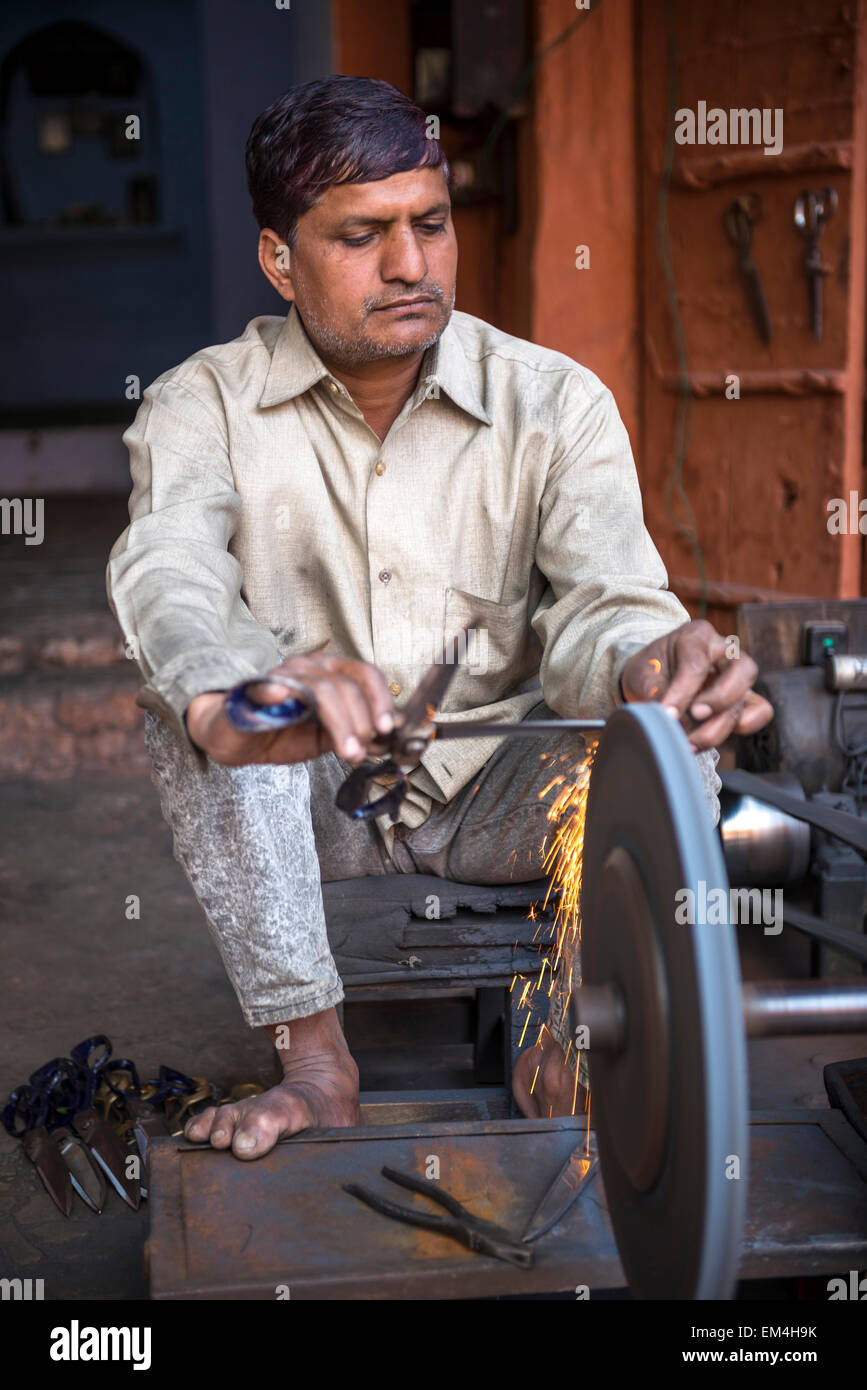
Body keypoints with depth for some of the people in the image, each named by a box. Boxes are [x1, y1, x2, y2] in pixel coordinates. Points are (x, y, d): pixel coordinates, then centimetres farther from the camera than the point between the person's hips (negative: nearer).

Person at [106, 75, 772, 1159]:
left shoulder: (555, 403, -7)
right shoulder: (203, 404, -9)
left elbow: (604, 600, -21)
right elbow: (165, 575, -30)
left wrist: (647, 661, -48)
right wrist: (234, 701, -54)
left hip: (498, 788, 1)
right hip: (304, 806, 0)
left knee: (667, 707, -25)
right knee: (193, 680, -29)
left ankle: (573, 1048, -12)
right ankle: (313, 1058, -25)